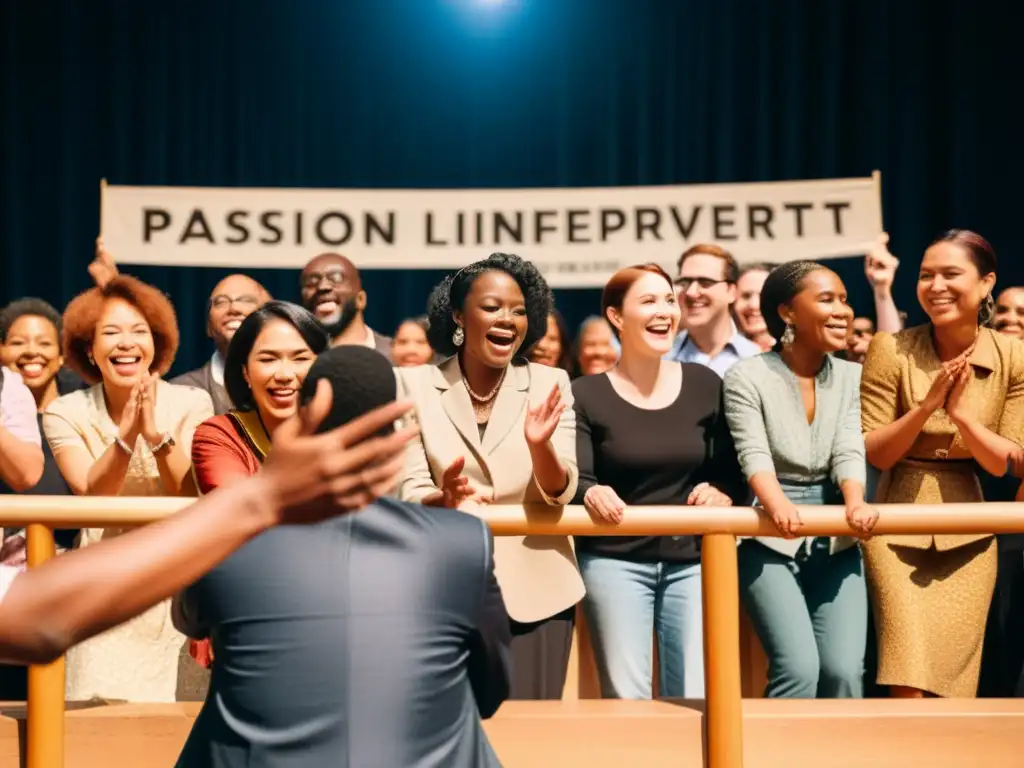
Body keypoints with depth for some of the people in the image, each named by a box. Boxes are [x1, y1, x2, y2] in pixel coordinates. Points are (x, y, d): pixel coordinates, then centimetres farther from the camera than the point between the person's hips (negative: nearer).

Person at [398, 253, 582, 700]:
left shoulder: (550, 384, 1)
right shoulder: (415, 385, -2)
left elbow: (559, 494, -5)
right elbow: (410, 494, -6)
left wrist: (539, 445, -25)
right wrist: (444, 498, -28)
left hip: (535, 590, 1)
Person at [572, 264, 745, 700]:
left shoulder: (705, 385, 6)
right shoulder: (587, 394, -2)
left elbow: (735, 471, 10)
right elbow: (575, 480, -9)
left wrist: (723, 493, -11)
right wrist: (592, 494, -31)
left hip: (692, 561, 2)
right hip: (615, 560, -2)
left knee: (698, 699, 1)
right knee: (626, 698, -5)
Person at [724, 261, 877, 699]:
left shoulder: (852, 376, 7)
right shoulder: (747, 377, -5)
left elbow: (849, 451, -4)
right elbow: (754, 455, -16)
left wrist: (855, 502, -26)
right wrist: (777, 505, -37)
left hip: (835, 544, 4)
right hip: (770, 544, -4)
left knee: (845, 670, -9)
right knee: (799, 668, -18)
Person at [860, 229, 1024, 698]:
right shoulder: (891, 350, -8)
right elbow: (874, 454, -7)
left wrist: (961, 413, -19)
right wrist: (926, 405, -22)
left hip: (968, 536, 2)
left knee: (953, 679, 8)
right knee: (908, 683, -10)